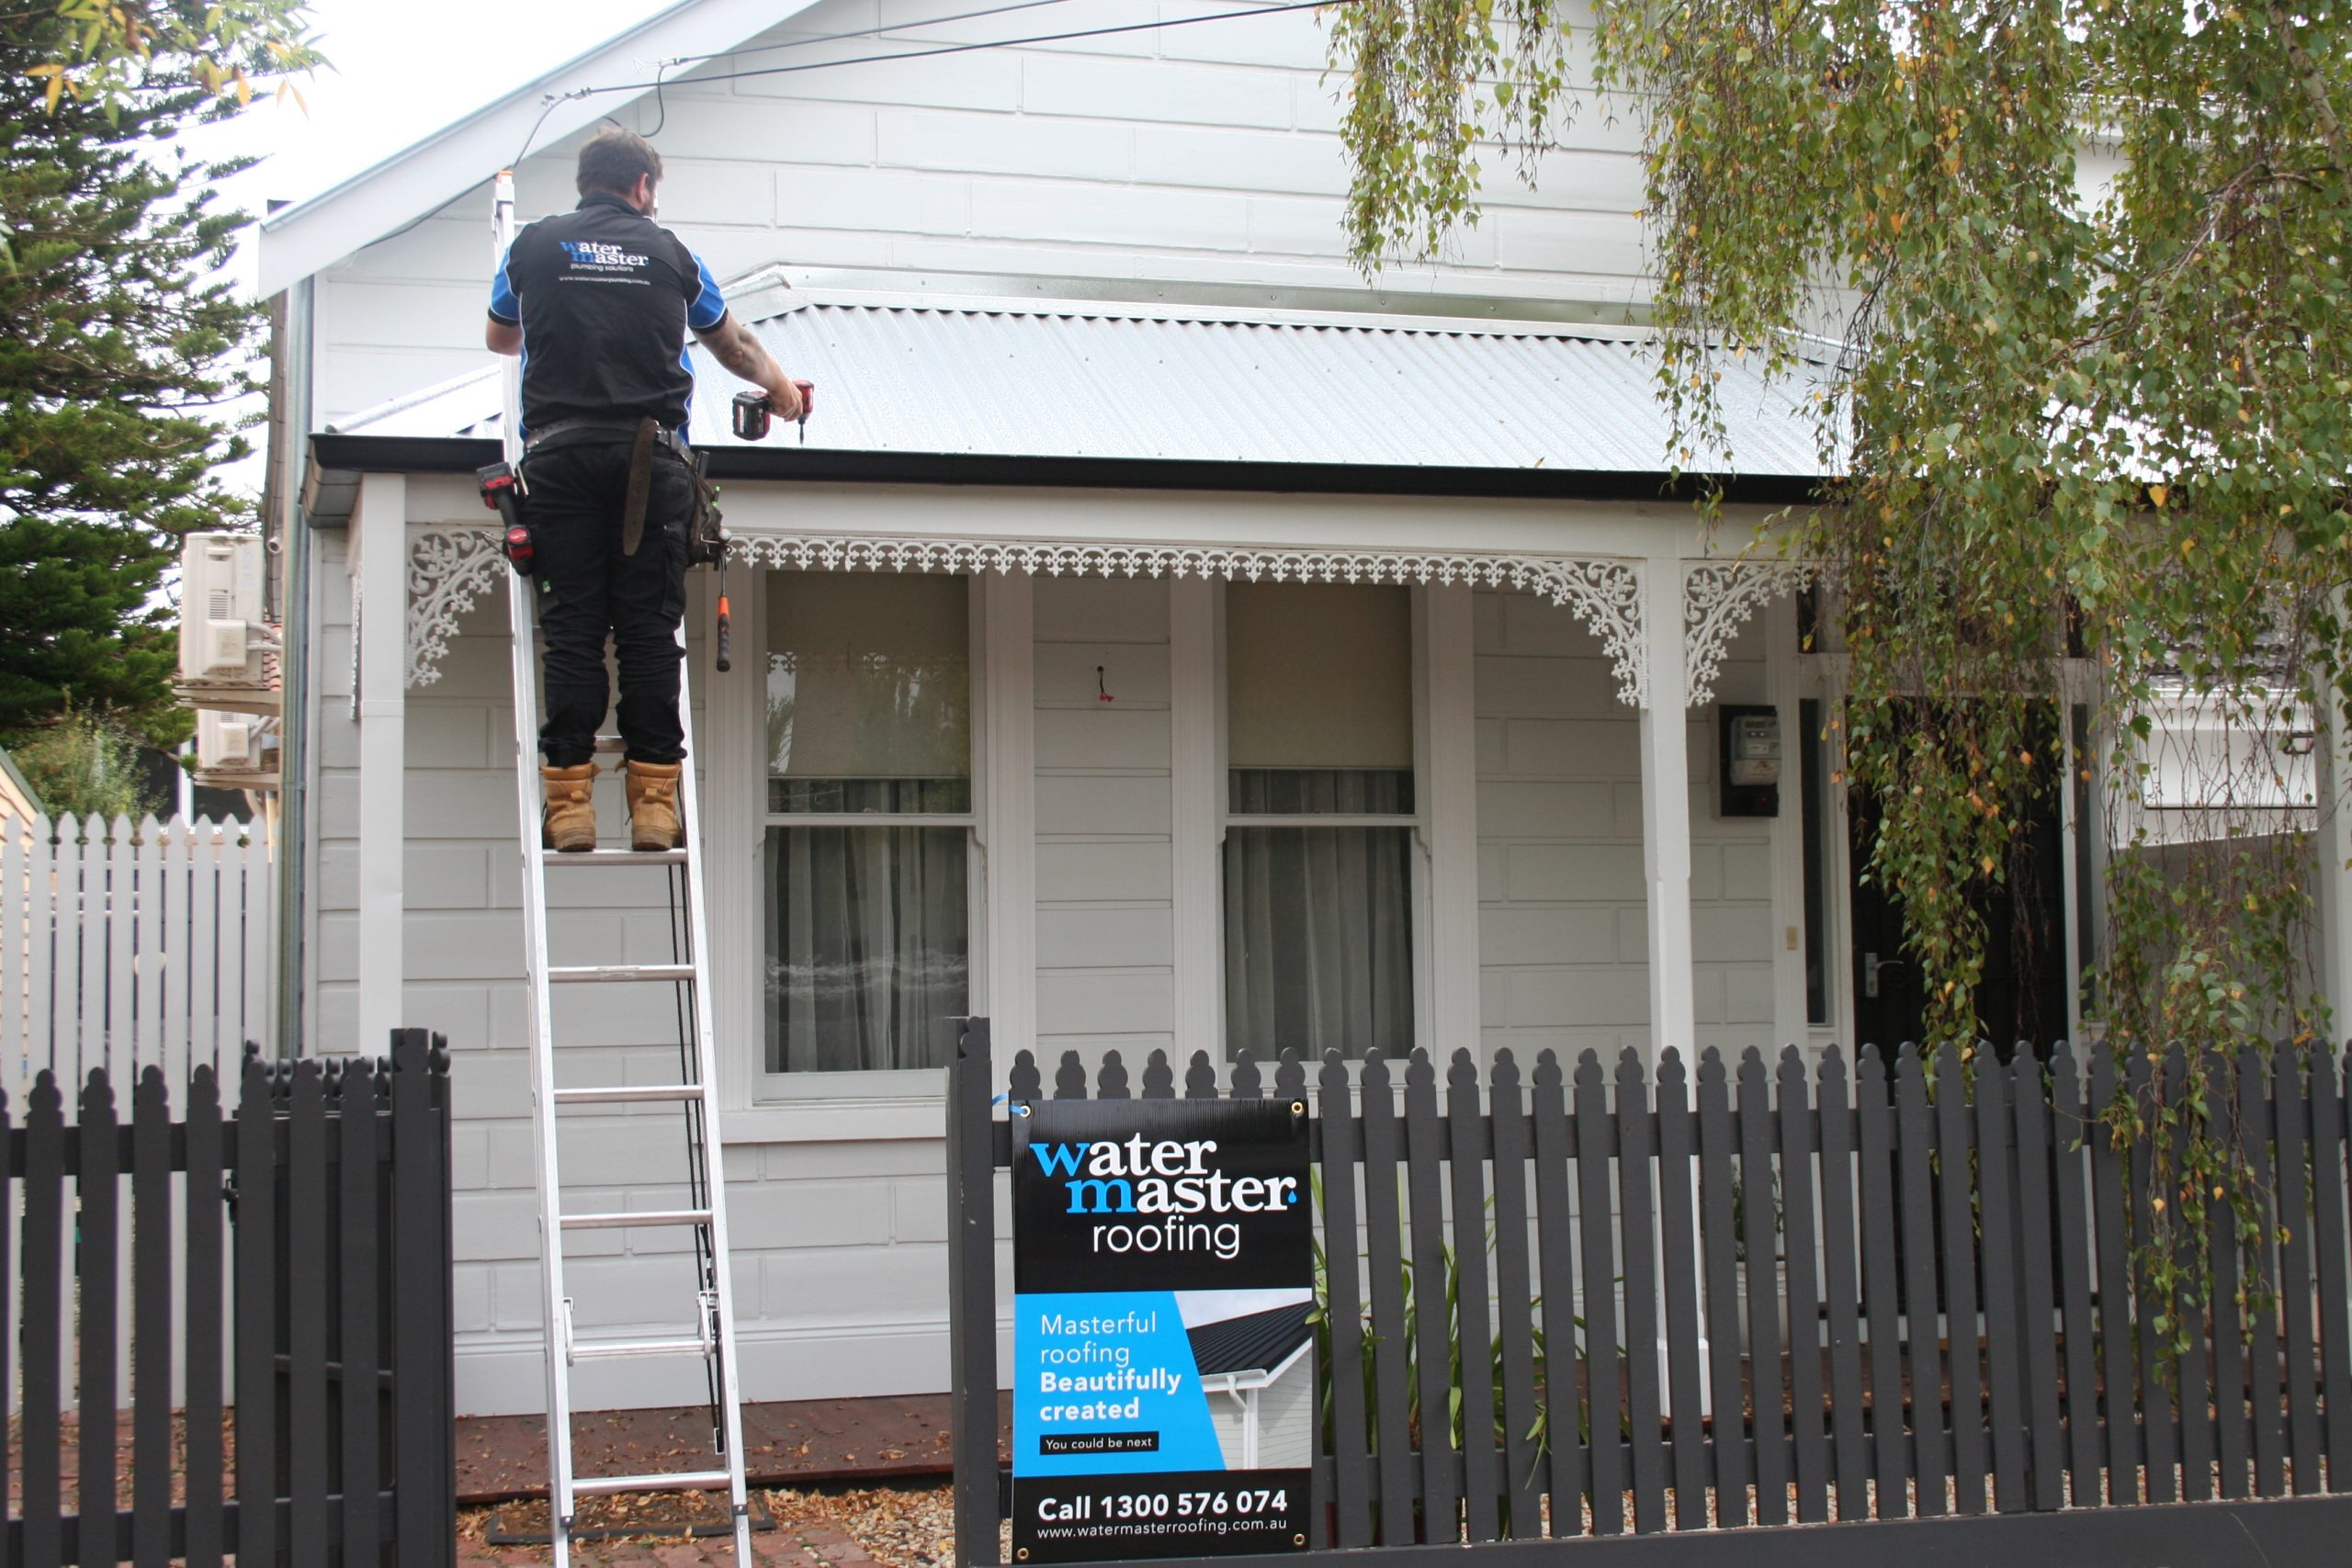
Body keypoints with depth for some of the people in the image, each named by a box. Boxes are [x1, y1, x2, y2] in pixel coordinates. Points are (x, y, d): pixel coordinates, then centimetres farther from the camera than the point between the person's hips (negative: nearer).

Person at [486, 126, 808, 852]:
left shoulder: (534, 245, 14)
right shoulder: (670, 253, 15)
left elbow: (499, 338, 33)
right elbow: (735, 345, 30)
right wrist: (780, 388, 46)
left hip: (562, 450, 0)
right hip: (651, 456, 0)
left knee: (572, 627, -1)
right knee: (649, 627, 0)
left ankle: (569, 801, -5)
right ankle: (654, 799, -2)